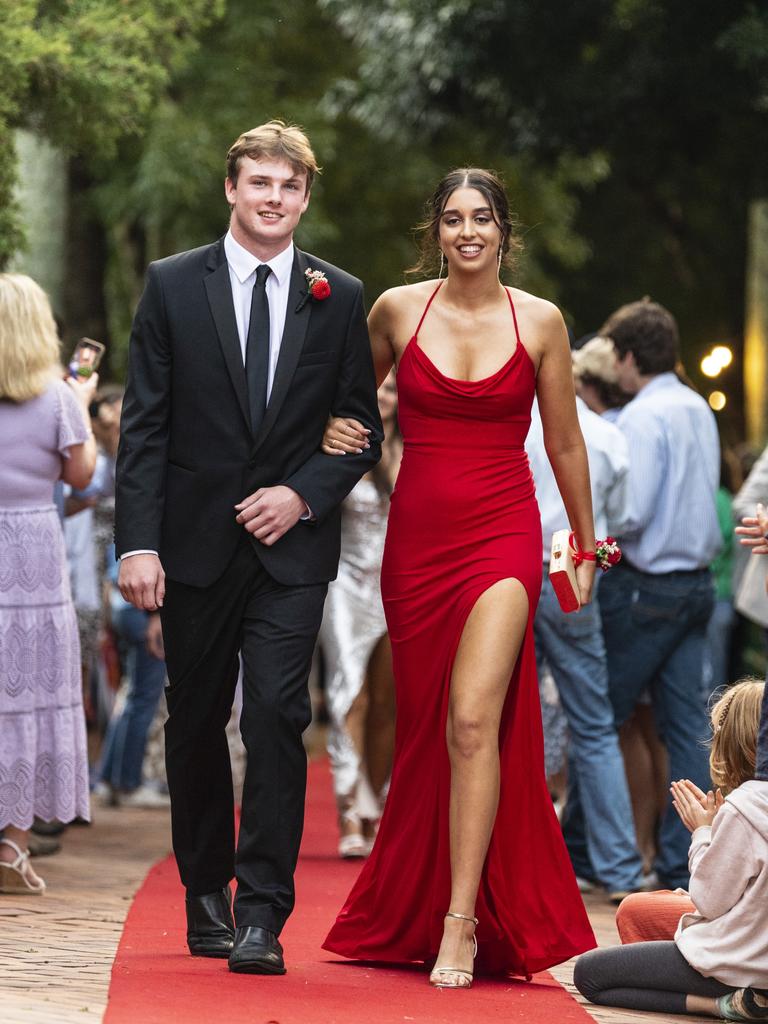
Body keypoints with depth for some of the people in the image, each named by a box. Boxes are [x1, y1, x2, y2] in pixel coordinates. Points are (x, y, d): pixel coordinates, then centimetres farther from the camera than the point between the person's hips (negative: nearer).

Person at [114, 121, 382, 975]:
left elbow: (363, 428, 9)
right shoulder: (172, 286, 2)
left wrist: (304, 495, -9)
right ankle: (207, 898, 26)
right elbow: (143, 426, -1)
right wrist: (138, 543, -10)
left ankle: (262, 915, -10)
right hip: (196, 544, 1)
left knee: (276, 714, -12)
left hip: (291, 546, -1)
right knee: (196, 722, 10)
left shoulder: (338, 298, 5)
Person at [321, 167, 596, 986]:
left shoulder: (540, 322, 1)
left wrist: (586, 546, 18)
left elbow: (565, 443, 11)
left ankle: (463, 921, -17)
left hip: (502, 537, -2)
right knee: (425, 729, 8)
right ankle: (410, 911, 24)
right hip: (417, 539, 2)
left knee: (474, 720, -17)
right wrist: (332, 431, 0)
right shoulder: (396, 310, 3)